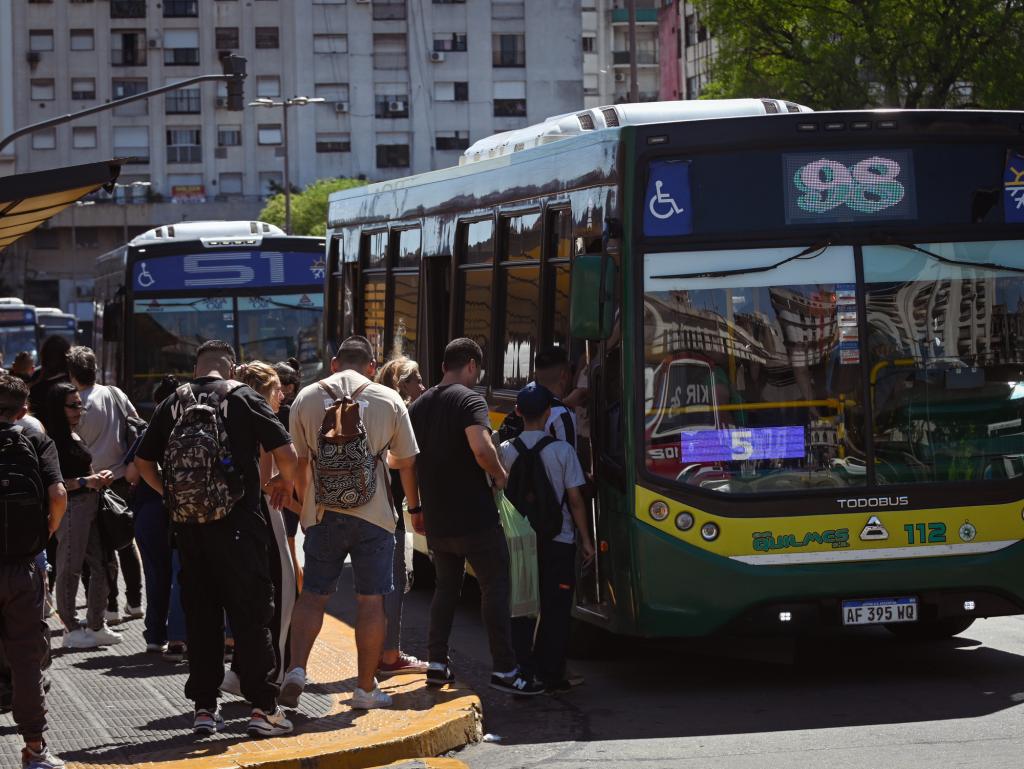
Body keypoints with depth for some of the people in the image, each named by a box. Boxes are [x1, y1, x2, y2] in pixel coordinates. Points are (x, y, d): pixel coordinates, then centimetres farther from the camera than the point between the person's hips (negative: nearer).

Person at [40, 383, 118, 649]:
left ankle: (96, 625, 16)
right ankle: (71, 629, 3)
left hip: (90, 505, 9)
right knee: (70, 567, -3)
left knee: (102, 565, 8)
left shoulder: (75, 437, 18)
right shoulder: (52, 439, -11)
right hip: (71, 506, -9)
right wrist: (85, 482, -22)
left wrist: (99, 478, 11)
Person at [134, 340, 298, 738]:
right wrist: (288, 488, 11)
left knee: (200, 614, 10)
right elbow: (285, 452, -7)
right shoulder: (244, 399, -2)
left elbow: (143, 461, 13)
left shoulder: (172, 404, 8)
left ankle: (204, 707, 11)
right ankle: (263, 707, -1)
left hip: (187, 524, 4)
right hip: (237, 522, -3)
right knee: (251, 613, 0)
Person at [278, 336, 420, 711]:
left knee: (313, 595, 8)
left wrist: (304, 506, 24)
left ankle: (296, 669, -10)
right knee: (371, 601, 4)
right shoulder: (389, 401, 3)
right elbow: (407, 464, 8)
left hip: (322, 512, 1)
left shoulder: (306, 398, 6)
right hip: (373, 513, -1)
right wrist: (415, 507, 22)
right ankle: (366, 688, 8)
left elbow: (299, 462, 11)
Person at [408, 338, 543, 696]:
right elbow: (481, 448, -27)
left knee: (446, 587, 19)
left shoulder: (419, 405, 12)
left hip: (435, 520, 7)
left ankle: (437, 663, 16)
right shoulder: (469, 400, -11)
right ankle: (504, 669, -2)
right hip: (474, 517, -7)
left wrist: (415, 508, 22)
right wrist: (500, 475, -9)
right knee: (495, 588, 0)